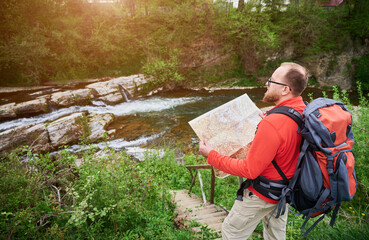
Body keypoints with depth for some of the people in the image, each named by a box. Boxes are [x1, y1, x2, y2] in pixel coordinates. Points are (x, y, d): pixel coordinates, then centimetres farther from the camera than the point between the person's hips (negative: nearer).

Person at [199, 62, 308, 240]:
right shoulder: (305, 111, -9)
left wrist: (211, 156, -22)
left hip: (263, 193, -8)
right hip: (286, 190, 9)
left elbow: (249, 170, -28)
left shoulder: (273, 124, -35)